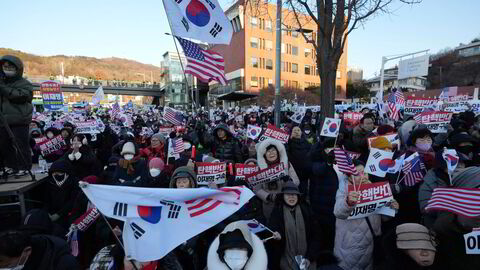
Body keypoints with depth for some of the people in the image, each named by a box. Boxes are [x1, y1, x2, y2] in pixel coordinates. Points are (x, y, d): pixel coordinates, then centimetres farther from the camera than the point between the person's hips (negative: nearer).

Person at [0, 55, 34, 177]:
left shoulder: (24, 84, -1)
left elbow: (21, 96, -19)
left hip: (19, 121, -6)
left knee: (21, 145, -3)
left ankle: (24, 167, 7)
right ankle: (11, 165, 22)